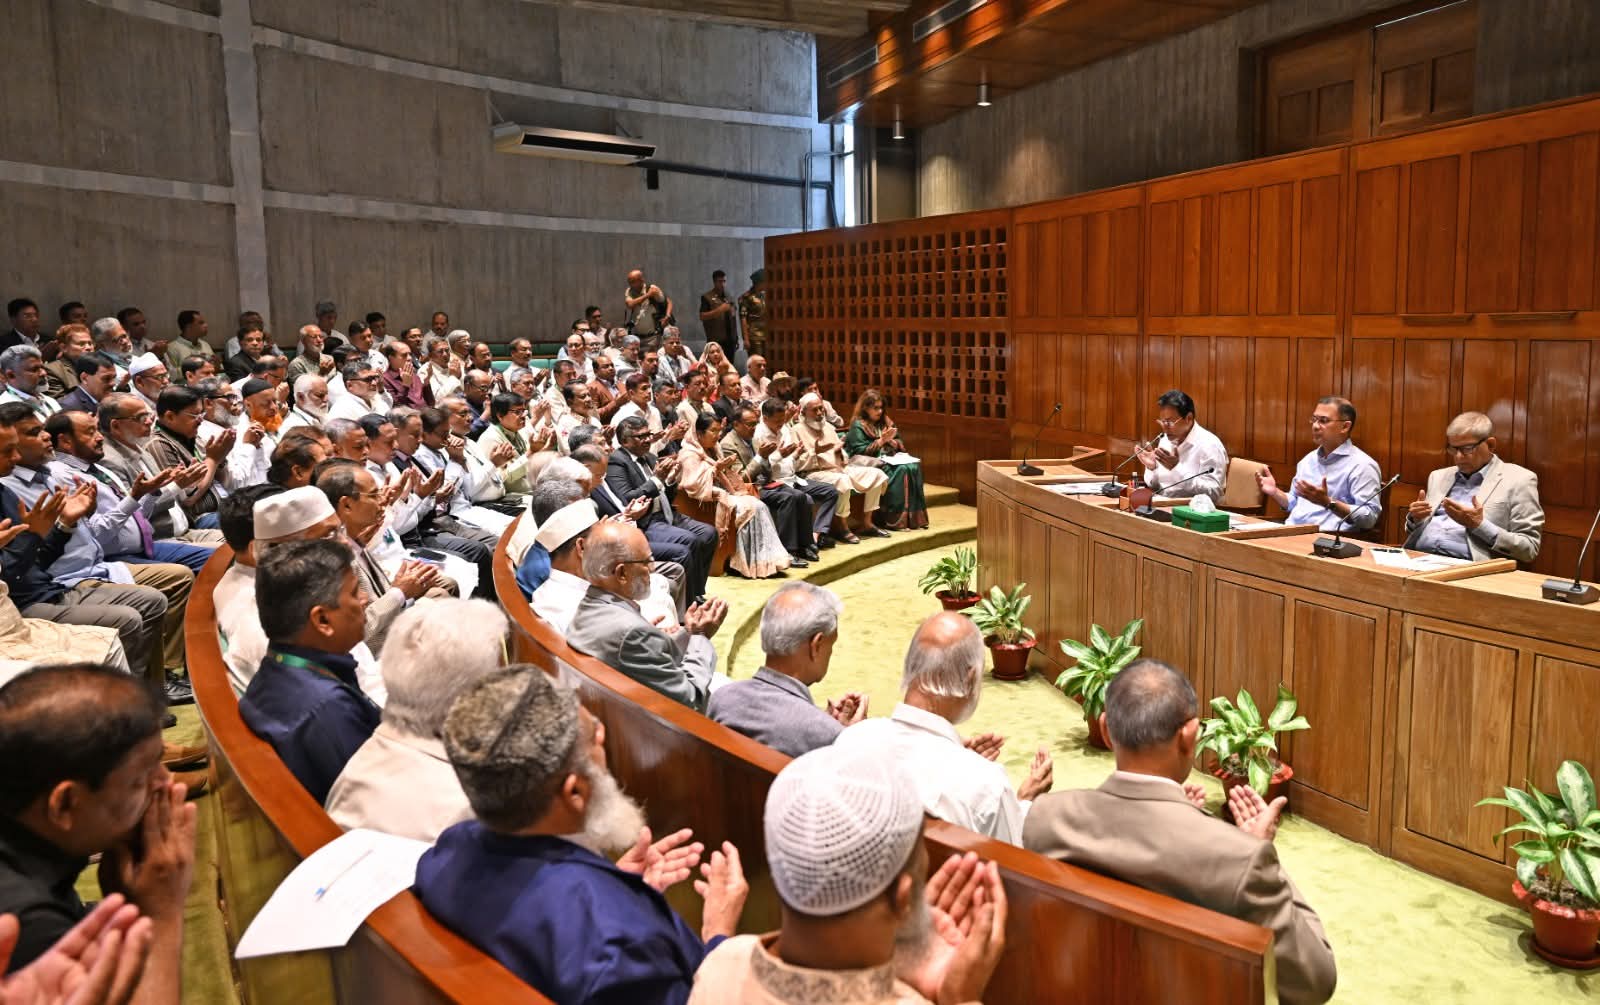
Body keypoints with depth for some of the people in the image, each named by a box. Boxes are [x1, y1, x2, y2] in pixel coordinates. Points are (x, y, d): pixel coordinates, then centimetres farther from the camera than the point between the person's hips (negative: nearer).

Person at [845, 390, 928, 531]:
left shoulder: (886, 421, 18)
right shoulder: (858, 426, -2)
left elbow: (899, 444, 19)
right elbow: (860, 452, -11)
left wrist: (891, 440, -5)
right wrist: (881, 441, -14)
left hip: (889, 459, 6)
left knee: (914, 466, -23)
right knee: (901, 470, -31)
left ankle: (915, 516, -25)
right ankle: (897, 519, -31)